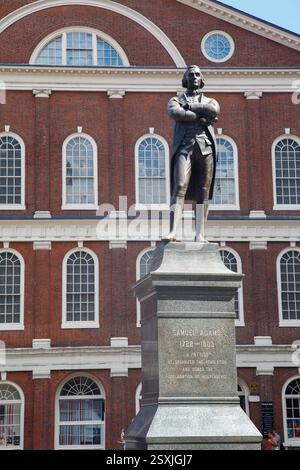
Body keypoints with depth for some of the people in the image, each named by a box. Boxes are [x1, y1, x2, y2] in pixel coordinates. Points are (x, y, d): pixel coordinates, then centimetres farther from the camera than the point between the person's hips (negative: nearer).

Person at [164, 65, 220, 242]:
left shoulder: (210, 101, 24)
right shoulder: (176, 100, 20)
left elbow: (214, 110, -3)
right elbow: (174, 113, -5)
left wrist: (189, 106, 0)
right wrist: (200, 117, -6)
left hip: (205, 147, 2)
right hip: (184, 146, -2)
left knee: (203, 192, -3)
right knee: (180, 187, -17)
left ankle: (200, 235, -5)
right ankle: (174, 232, -26)